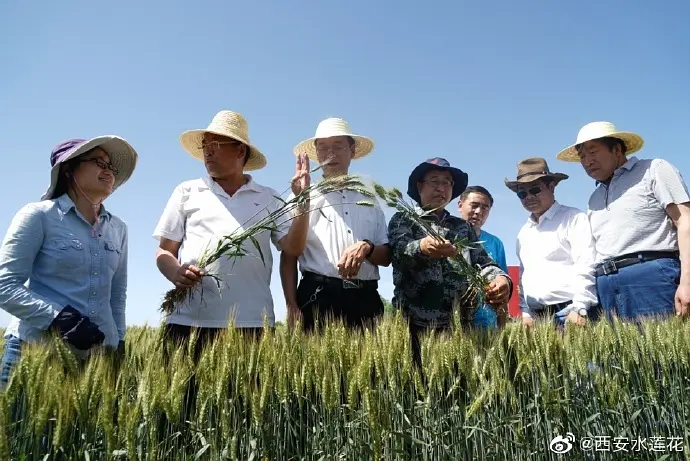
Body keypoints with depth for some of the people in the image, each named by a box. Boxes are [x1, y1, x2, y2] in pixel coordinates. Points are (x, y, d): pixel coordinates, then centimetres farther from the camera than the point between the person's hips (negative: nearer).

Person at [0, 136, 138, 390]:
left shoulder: (118, 228, 10)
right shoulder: (38, 216, -3)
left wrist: (118, 341, 13)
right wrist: (60, 318, -19)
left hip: (100, 352, 4)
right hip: (36, 348, -3)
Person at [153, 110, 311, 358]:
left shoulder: (269, 198, 13)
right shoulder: (186, 192, 14)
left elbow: (293, 248, 5)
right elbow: (164, 251, 14)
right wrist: (176, 273, -8)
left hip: (251, 321, 0)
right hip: (189, 319, 1)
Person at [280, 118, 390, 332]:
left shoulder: (369, 200, 18)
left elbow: (386, 257, 14)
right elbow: (288, 258, 4)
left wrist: (367, 248, -9)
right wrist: (292, 306, -8)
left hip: (365, 300, 3)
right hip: (318, 298, -3)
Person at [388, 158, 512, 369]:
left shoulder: (463, 227, 20)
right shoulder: (403, 220, 8)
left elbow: (483, 263, 8)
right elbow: (400, 252, -12)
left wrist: (501, 279, -15)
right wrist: (421, 247, -35)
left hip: (459, 326, 4)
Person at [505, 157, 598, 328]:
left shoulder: (573, 218, 2)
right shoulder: (523, 233, 20)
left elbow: (585, 266, -8)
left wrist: (579, 308, -16)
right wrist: (525, 311, 11)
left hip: (571, 311, -5)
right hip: (538, 316, 5)